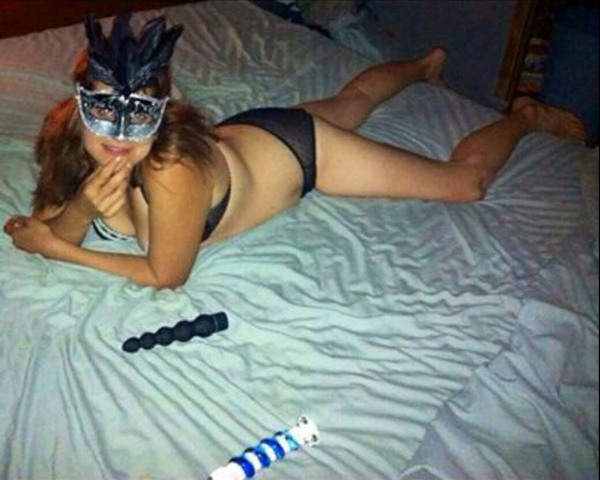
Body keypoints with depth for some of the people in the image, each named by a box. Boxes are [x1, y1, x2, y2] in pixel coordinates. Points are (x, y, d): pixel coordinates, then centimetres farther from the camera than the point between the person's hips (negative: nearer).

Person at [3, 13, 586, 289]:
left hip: (296, 149, -6)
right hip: (245, 132, 7)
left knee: (467, 180, 5)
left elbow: (165, 275, -30)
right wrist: (81, 207, -37)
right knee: (351, 100, 37)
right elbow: (48, 230, -15)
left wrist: (59, 249, -26)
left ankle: (527, 115, 34)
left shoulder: (171, 170, -43)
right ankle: (424, 64, 65)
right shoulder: (70, 134, -26)